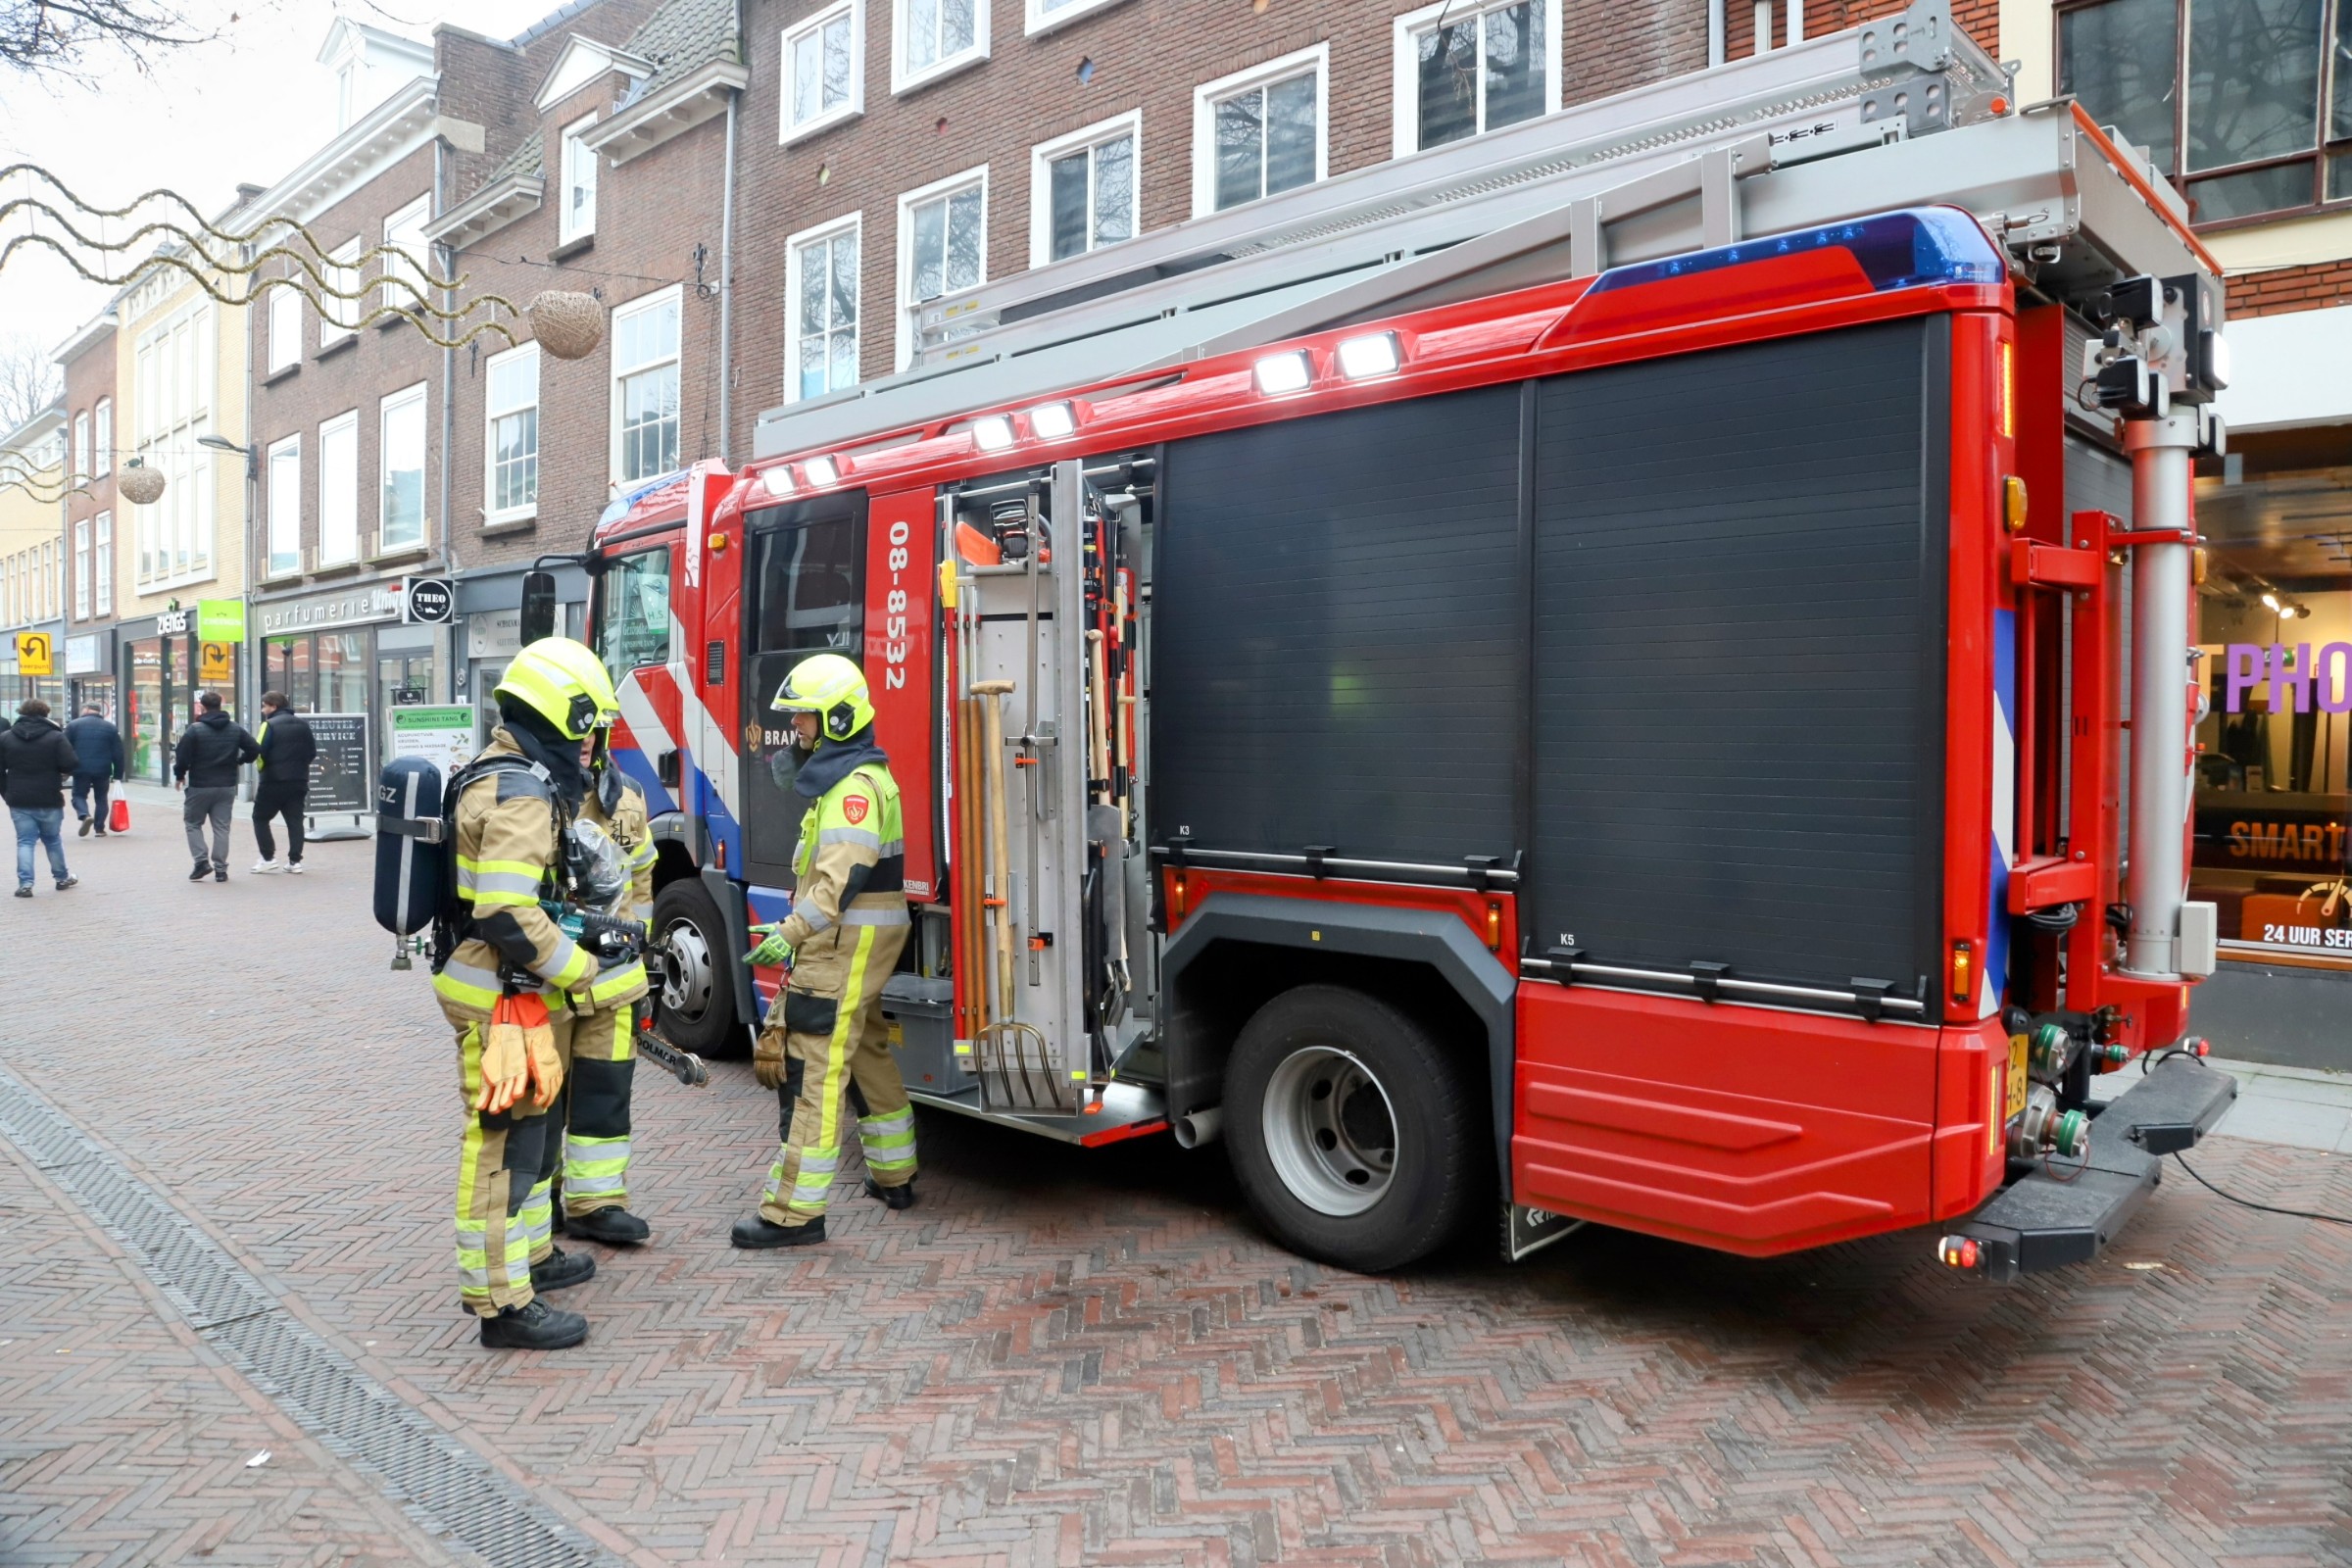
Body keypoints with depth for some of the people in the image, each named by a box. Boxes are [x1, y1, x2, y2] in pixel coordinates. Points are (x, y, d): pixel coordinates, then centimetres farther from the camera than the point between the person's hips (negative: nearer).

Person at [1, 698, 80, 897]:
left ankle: (25, 883, -5)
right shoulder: (56, 737, -7)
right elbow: (71, 765, -17)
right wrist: (62, 773, 5)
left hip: (19, 801, 2)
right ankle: (62, 878, 26)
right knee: (53, 840, 14)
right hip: (49, 800, -2)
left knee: (25, 842, 4)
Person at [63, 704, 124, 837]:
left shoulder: (73, 725, 3)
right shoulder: (110, 727, 6)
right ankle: (99, 828, 8)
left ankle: (85, 815, -17)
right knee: (101, 798, 12)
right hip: (103, 771, 1)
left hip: (81, 770, -1)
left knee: (79, 795, 11)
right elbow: (118, 754, 4)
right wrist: (118, 775, 7)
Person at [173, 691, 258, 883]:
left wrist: (179, 775, 5)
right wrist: (240, 761, 17)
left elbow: (182, 756, -12)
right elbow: (254, 749, 1)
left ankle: (201, 861, -2)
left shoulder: (194, 730, -10)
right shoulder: (236, 729, 3)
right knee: (221, 826, 7)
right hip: (227, 786, 3)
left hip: (200, 786, -3)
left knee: (193, 823, 12)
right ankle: (220, 868, 4)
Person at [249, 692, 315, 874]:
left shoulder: (269, 725, -10)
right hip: (298, 781, 5)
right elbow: (312, 752, 10)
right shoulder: (303, 724, 8)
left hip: (273, 781, -5)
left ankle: (268, 857, 4)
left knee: (260, 818, 9)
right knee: (295, 820, 8)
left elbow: (259, 752, -15)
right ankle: (295, 861, 4)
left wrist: (262, 768, 2)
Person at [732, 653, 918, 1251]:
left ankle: (795, 1210, -7)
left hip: (848, 942, -11)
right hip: (847, 939, 11)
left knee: (814, 1069, -10)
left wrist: (791, 934, -24)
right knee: (867, 1054, 19)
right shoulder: (843, 775, 17)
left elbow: (845, 875, -26)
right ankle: (894, 1176, 31)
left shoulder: (854, 782, -17)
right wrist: (794, 927, 20)